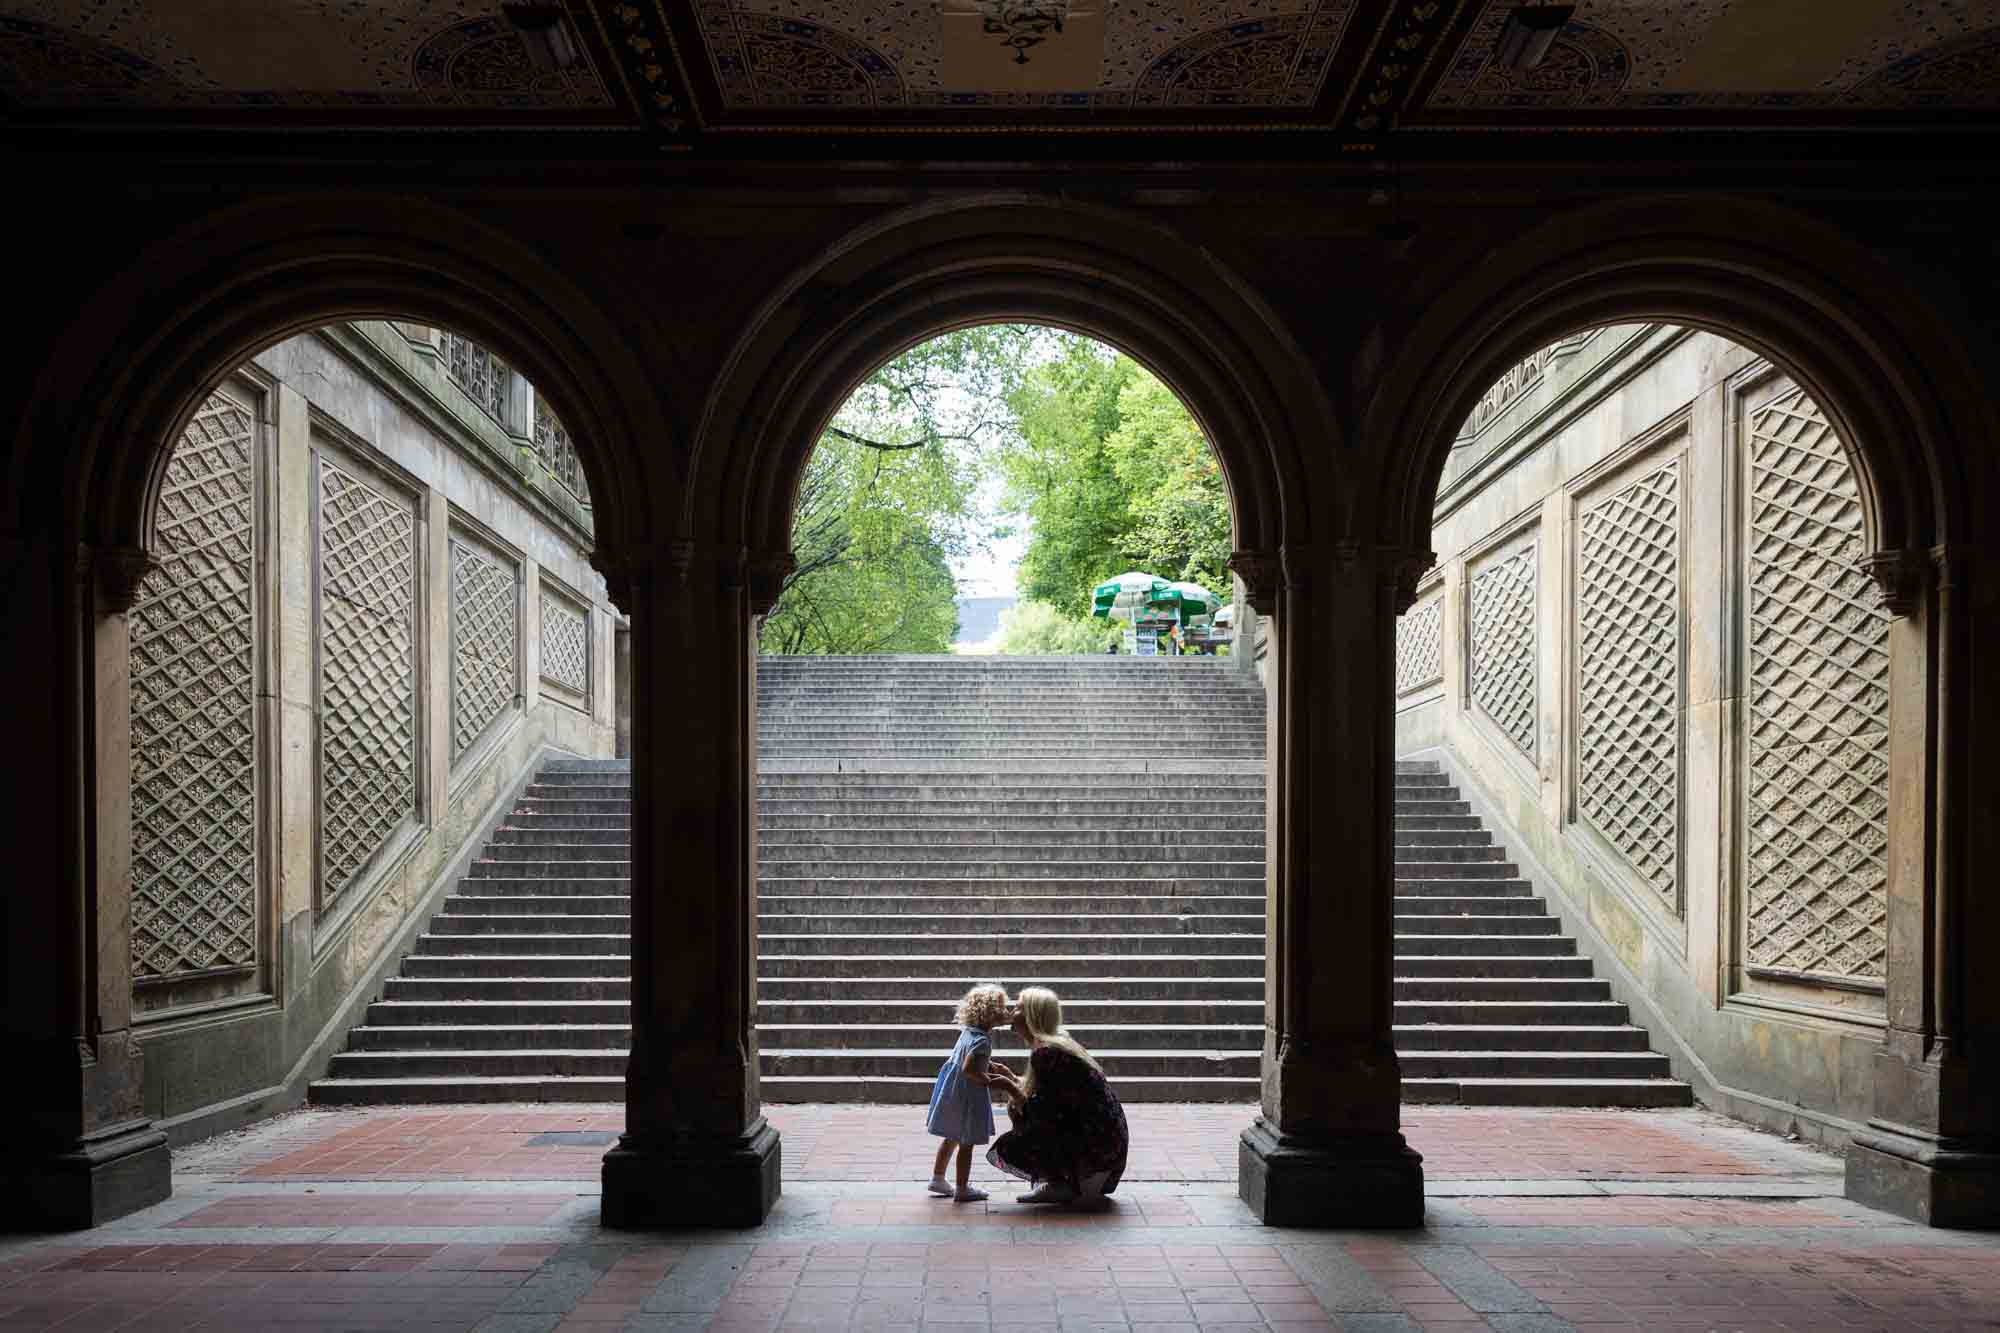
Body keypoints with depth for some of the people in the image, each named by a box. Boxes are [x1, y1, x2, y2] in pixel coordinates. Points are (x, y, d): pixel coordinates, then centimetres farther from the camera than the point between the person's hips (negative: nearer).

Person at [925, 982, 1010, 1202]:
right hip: (966, 1094, -9)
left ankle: (937, 1178, 32)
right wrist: (988, 1080, -20)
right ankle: (962, 1188, 10)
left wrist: (992, 1067, 16)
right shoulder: (981, 1040, -24)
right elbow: (968, 1069, -31)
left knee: (951, 1138, 22)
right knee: (967, 1142, 3)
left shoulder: (968, 1031, 5)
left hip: (951, 1090, 9)